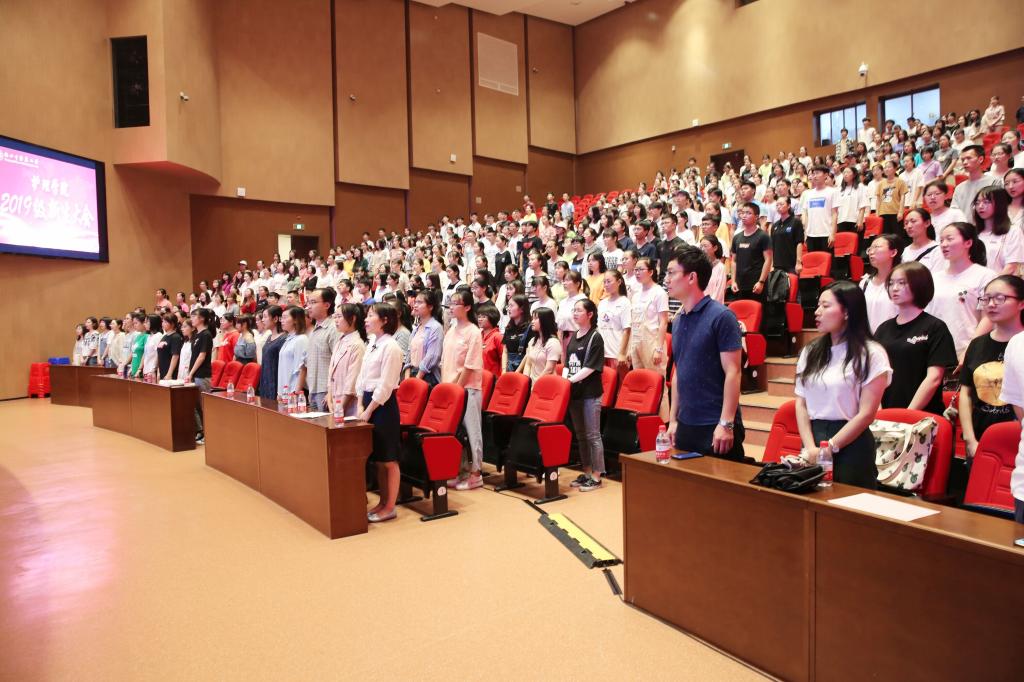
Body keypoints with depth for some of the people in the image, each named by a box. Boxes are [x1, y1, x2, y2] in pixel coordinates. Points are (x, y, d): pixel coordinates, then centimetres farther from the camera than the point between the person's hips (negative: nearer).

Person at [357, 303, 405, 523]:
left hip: (384, 405, -9)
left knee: (389, 460, 1)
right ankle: (382, 502, 25)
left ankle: (390, 507, 10)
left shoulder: (391, 347, -15)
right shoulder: (372, 345, 12)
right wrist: (360, 405, 9)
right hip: (369, 402, 9)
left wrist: (369, 410, -14)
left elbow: (385, 385, -17)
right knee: (377, 458, 14)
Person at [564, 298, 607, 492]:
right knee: (580, 435, 13)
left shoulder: (595, 337, -8)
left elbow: (590, 367, -15)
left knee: (592, 435, -1)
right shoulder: (573, 336, 13)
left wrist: (571, 380, -18)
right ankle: (586, 472, 24)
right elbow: (567, 364, 13)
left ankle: (596, 476, 7)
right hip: (573, 392, 7)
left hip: (590, 393, -7)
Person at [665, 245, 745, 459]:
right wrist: (673, 418, 13)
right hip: (685, 425, 7)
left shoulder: (721, 317, -11)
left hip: (716, 426, -7)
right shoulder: (678, 321, 9)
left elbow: (732, 372, -14)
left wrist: (726, 423, -18)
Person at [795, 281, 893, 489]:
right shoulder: (810, 352, 10)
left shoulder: (871, 354, -5)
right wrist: (810, 447, -8)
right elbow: (801, 404, 5)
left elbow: (866, 413, -11)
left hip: (851, 445, -4)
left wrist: (828, 447, -13)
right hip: (812, 436, 5)